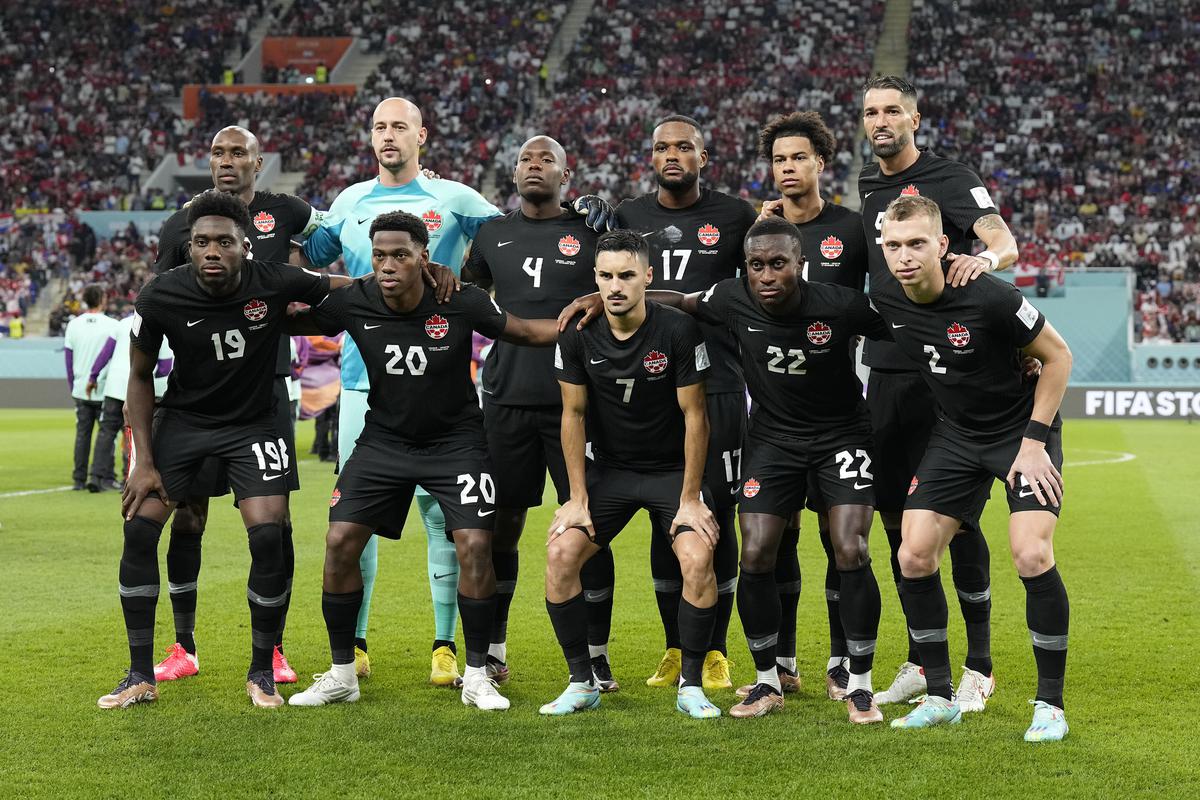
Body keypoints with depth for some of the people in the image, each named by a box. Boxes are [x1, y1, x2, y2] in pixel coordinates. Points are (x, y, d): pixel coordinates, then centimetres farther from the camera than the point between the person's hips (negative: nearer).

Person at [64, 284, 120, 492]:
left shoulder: (73, 325, 3)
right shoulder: (112, 325, -9)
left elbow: (68, 357, 8)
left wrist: (72, 385, 16)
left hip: (81, 390, 4)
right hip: (105, 389, -4)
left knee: (82, 434, 11)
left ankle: (79, 479, 13)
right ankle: (99, 477, -8)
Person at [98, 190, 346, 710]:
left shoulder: (274, 283, -21)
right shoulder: (161, 297, -18)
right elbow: (140, 377, -3)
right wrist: (143, 461, -7)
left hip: (252, 423, -1)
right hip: (182, 419, 1)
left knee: (269, 537, -16)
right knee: (139, 529, -10)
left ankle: (262, 674, 3)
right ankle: (141, 676, 3)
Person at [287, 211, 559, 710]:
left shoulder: (461, 304, -18)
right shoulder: (353, 304, -13)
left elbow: (524, 332, -3)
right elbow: (294, 322, 6)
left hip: (455, 440, -2)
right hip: (384, 439, 2)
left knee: (475, 546, -15)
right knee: (340, 542, -8)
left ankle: (477, 676, 2)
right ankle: (341, 676, 7)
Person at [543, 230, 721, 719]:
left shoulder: (678, 331, -17)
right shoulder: (577, 335, -9)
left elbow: (694, 416, -12)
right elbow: (573, 414, -1)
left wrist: (690, 499, -13)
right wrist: (578, 497, -5)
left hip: (672, 469, -2)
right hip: (608, 470, 3)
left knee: (698, 559, -23)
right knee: (560, 554, -16)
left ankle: (690, 686, -6)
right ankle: (582, 683, -1)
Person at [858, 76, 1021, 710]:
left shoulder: (947, 179, -5)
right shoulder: (865, 186, 15)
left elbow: (1005, 242, -19)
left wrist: (984, 258, -41)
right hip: (887, 369, 7)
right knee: (895, 510, 8)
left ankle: (978, 665, 1)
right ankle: (919, 661, 18)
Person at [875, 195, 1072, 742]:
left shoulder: (989, 298, -26)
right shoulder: (884, 302, -12)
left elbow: (1058, 356, -13)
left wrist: (1033, 441, -15)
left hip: (1023, 430, -5)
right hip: (954, 435, 5)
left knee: (1031, 556, -21)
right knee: (914, 556, -8)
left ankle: (1050, 704, -5)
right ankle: (940, 697, 8)